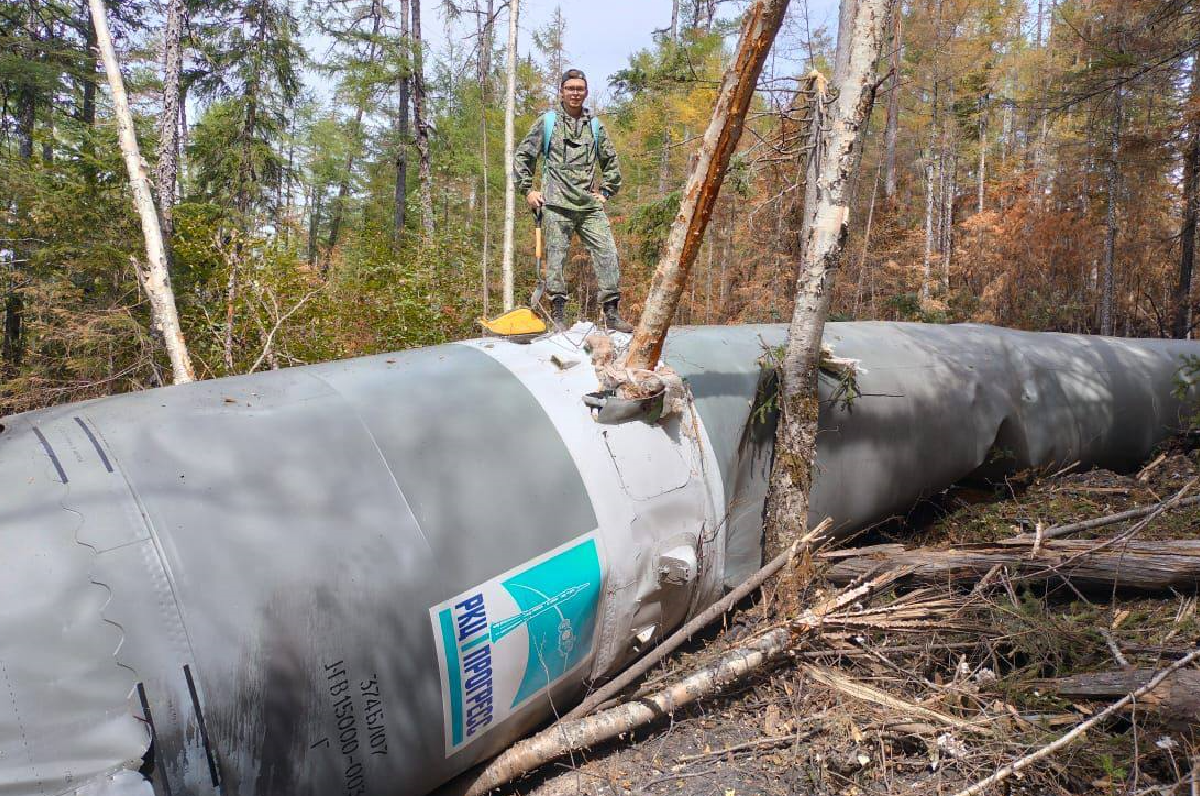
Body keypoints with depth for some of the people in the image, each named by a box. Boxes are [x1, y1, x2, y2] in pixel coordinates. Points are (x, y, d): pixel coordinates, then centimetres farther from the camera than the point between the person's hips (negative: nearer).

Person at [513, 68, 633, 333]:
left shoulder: (595, 125, 17)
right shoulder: (547, 122, 9)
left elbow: (611, 161, 27)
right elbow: (522, 156, 11)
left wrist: (606, 192, 17)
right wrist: (527, 190, 5)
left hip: (590, 204, 3)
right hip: (556, 204, -3)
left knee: (607, 252, -7)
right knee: (556, 256, -3)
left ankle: (612, 314, -3)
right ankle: (557, 315, 4)